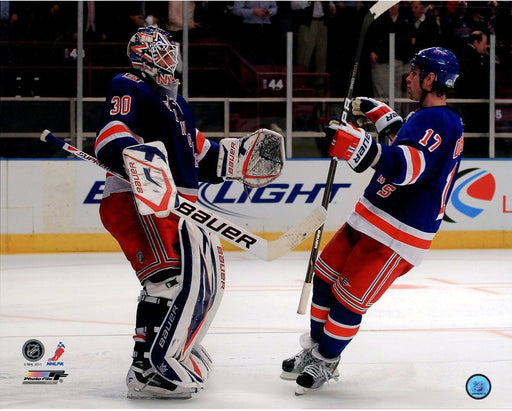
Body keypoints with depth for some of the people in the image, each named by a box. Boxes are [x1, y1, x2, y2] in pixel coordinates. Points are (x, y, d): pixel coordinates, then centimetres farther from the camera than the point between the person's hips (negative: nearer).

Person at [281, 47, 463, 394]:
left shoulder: (439, 123, -22)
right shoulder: (429, 118, 12)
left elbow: (408, 166, -40)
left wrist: (362, 148, -54)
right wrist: (384, 116, 25)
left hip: (398, 236, -10)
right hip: (371, 220, 10)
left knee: (348, 299, -5)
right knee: (325, 277, 13)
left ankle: (326, 362, 15)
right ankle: (316, 349, 28)